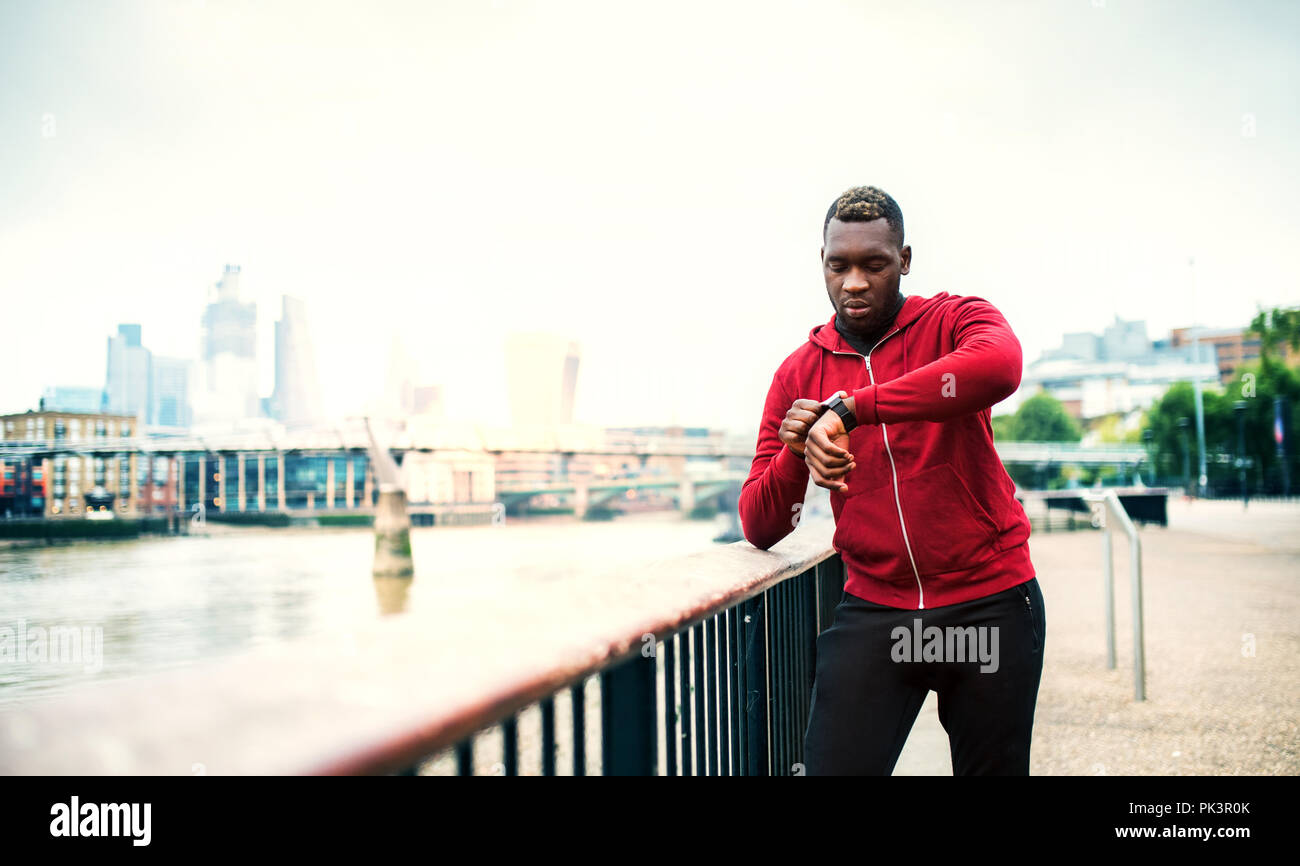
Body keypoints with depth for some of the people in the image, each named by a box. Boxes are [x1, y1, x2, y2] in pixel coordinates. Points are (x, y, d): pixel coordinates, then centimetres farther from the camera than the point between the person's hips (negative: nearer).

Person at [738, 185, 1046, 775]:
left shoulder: (954, 320, -2)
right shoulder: (799, 373, 5)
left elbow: (999, 365, -31)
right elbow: (760, 530, 3)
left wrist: (849, 409, -32)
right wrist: (792, 452, -18)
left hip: (990, 600, -1)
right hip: (873, 610, 1)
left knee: (994, 768, 13)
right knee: (833, 766, -10)